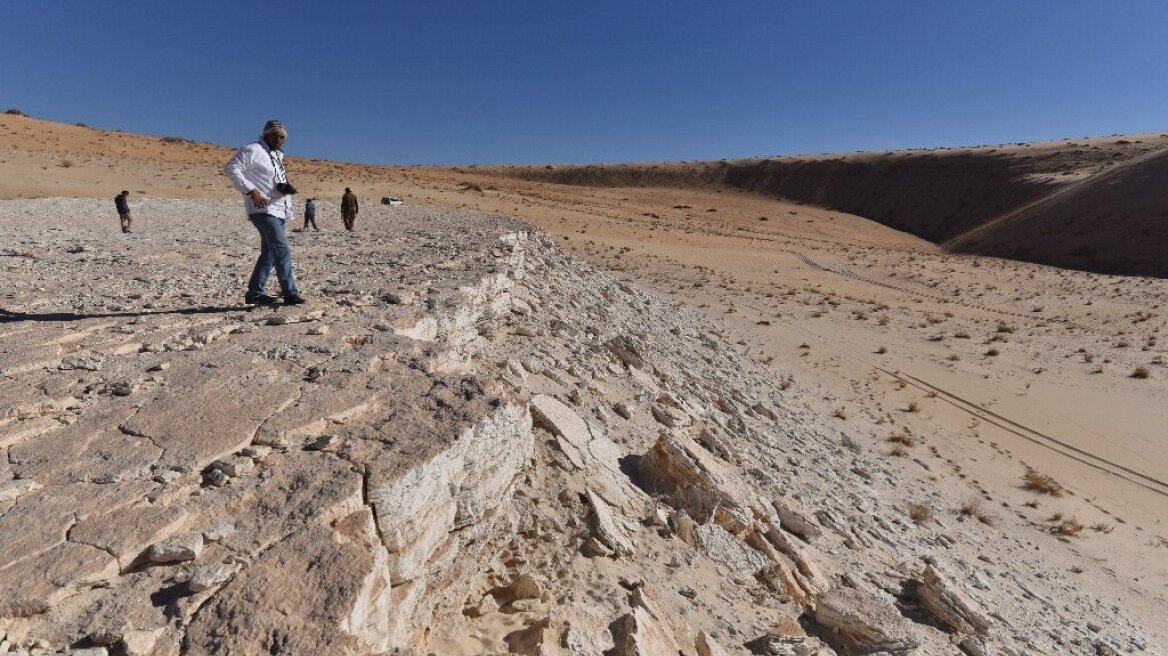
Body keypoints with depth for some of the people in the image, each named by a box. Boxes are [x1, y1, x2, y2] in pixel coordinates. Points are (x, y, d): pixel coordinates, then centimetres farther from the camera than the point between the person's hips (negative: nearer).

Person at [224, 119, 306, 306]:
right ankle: (290, 293, -15)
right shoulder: (253, 150, -5)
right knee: (283, 251, -16)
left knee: (269, 253, 11)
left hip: (278, 211, 9)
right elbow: (231, 168, -13)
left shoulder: (278, 156, 21)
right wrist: (251, 190, -21)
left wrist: (286, 188, 7)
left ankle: (255, 293, 19)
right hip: (263, 209, -9)